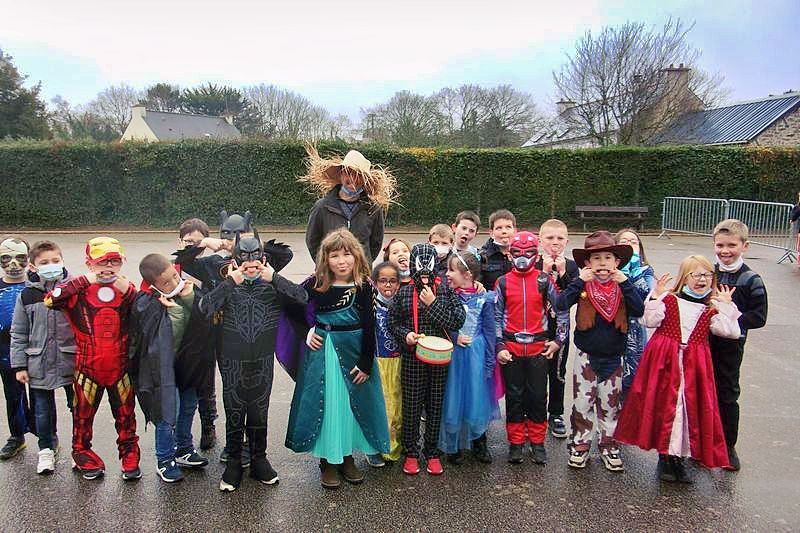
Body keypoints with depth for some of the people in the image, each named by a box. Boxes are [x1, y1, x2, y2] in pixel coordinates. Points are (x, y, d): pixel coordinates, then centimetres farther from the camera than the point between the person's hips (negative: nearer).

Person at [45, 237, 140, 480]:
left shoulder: (128, 289, 1)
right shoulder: (80, 290, -9)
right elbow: (50, 299, -25)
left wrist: (129, 292, -22)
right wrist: (84, 280, -26)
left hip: (121, 366, 2)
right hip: (88, 366, -2)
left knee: (125, 414, 14)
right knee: (83, 414, 15)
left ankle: (129, 455, 29)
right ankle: (82, 453, 35)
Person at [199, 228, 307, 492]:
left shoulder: (272, 287, -2)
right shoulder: (228, 288, -4)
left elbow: (302, 296, -18)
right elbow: (205, 307, -22)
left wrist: (274, 278, -19)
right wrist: (231, 281, -22)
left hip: (263, 361, 1)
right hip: (233, 362, -1)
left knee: (259, 412, 13)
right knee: (234, 413, 10)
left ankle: (259, 460, 30)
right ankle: (233, 463, 25)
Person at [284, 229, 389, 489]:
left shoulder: (363, 287, -10)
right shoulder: (316, 284, -7)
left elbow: (369, 327, -9)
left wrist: (366, 363, -10)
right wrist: (307, 330, -2)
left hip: (354, 351, 0)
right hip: (322, 351, 0)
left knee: (352, 403, 9)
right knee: (324, 403, 4)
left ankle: (347, 457, 26)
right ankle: (328, 461, 18)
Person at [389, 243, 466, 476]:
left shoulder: (445, 291, -1)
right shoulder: (403, 293, 0)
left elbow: (457, 321, -10)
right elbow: (393, 323, 6)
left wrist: (433, 304, -16)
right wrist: (405, 334, -13)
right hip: (412, 359, 0)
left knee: (435, 406, 10)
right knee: (411, 406, 7)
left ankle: (432, 453, 25)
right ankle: (411, 453, 24)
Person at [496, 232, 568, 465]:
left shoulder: (544, 280, 1)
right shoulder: (503, 282, 2)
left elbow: (562, 310, 6)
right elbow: (496, 316, 3)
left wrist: (558, 340, 2)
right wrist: (499, 347, -3)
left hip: (539, 347, 0)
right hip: (510, 349, 0)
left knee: (538, 397, 6)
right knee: (514, 397, 8)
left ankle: (537, 443, 21)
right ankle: (515, 443, 19)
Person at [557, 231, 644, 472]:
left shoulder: (622, 287, -1)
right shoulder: (583, 287, -8)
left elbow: (639, 310, -16)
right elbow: (561, 304, -22)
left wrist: (624, 282, -19)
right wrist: (580, 281, -25)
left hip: (613, 358, 2)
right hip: (586, 356, -2)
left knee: (610, 406, 14)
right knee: (583, 404, 7)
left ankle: (608, 446, 29)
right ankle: (580, 445, 23)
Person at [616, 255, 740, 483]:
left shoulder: (712, 308, 9)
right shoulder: (669, 299, 0)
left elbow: (730, 331, -3)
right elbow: (650, 321, -11)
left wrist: (726, 305, -2)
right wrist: (656, 296, -15)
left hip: (694, 364, 3)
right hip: (665, 361, -3)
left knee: (693, 407, 4)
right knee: (664, 405, 2)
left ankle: (679, 457, 18)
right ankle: (665, 456, 16)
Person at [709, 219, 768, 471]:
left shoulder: (751, 280, -7)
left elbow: (758, 317, -11)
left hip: (730, 346, -3)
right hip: (701, 342, 3)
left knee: (727, 395, 8)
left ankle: (729, 446, 23)